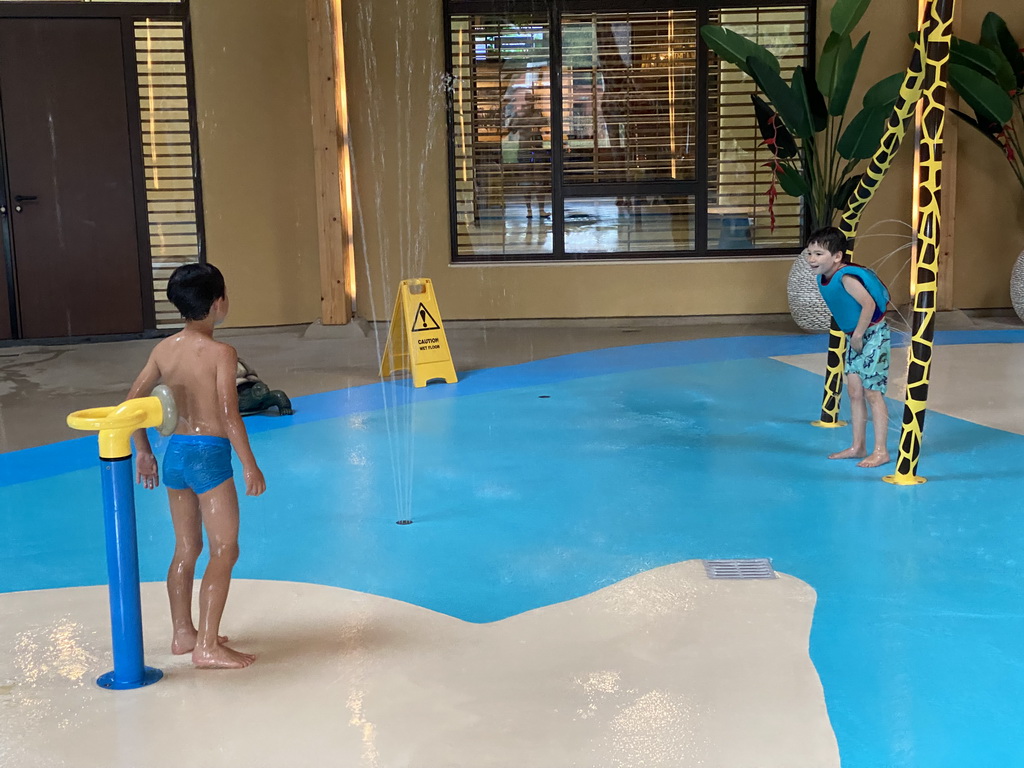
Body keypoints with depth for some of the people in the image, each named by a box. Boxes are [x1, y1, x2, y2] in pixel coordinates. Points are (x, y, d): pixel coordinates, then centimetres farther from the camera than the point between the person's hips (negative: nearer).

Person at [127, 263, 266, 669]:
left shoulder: (164, 349, 5)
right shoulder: (221, 353, -13)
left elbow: (134, 400, 8)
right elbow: (229, 415, -17)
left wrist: (143, 452, 18)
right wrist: (250, 465, -11)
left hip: (175, 452, 7)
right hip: (209, 455, -7)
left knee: (186, 549, 18)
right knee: (225, 550, -1)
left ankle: (183, 632, 27)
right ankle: (207, 646, -2)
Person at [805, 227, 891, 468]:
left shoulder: (846, 277, -26)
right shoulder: (823, 278, 0)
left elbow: (869, 304, -32)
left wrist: (858, 335, -24)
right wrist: (852, 336, 9)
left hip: (873, 335, -9)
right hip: (854, 337, 9)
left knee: (872, 392, -5)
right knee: (854, 391, 12)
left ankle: (881, 451, 3)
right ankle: (858, 446, 22)